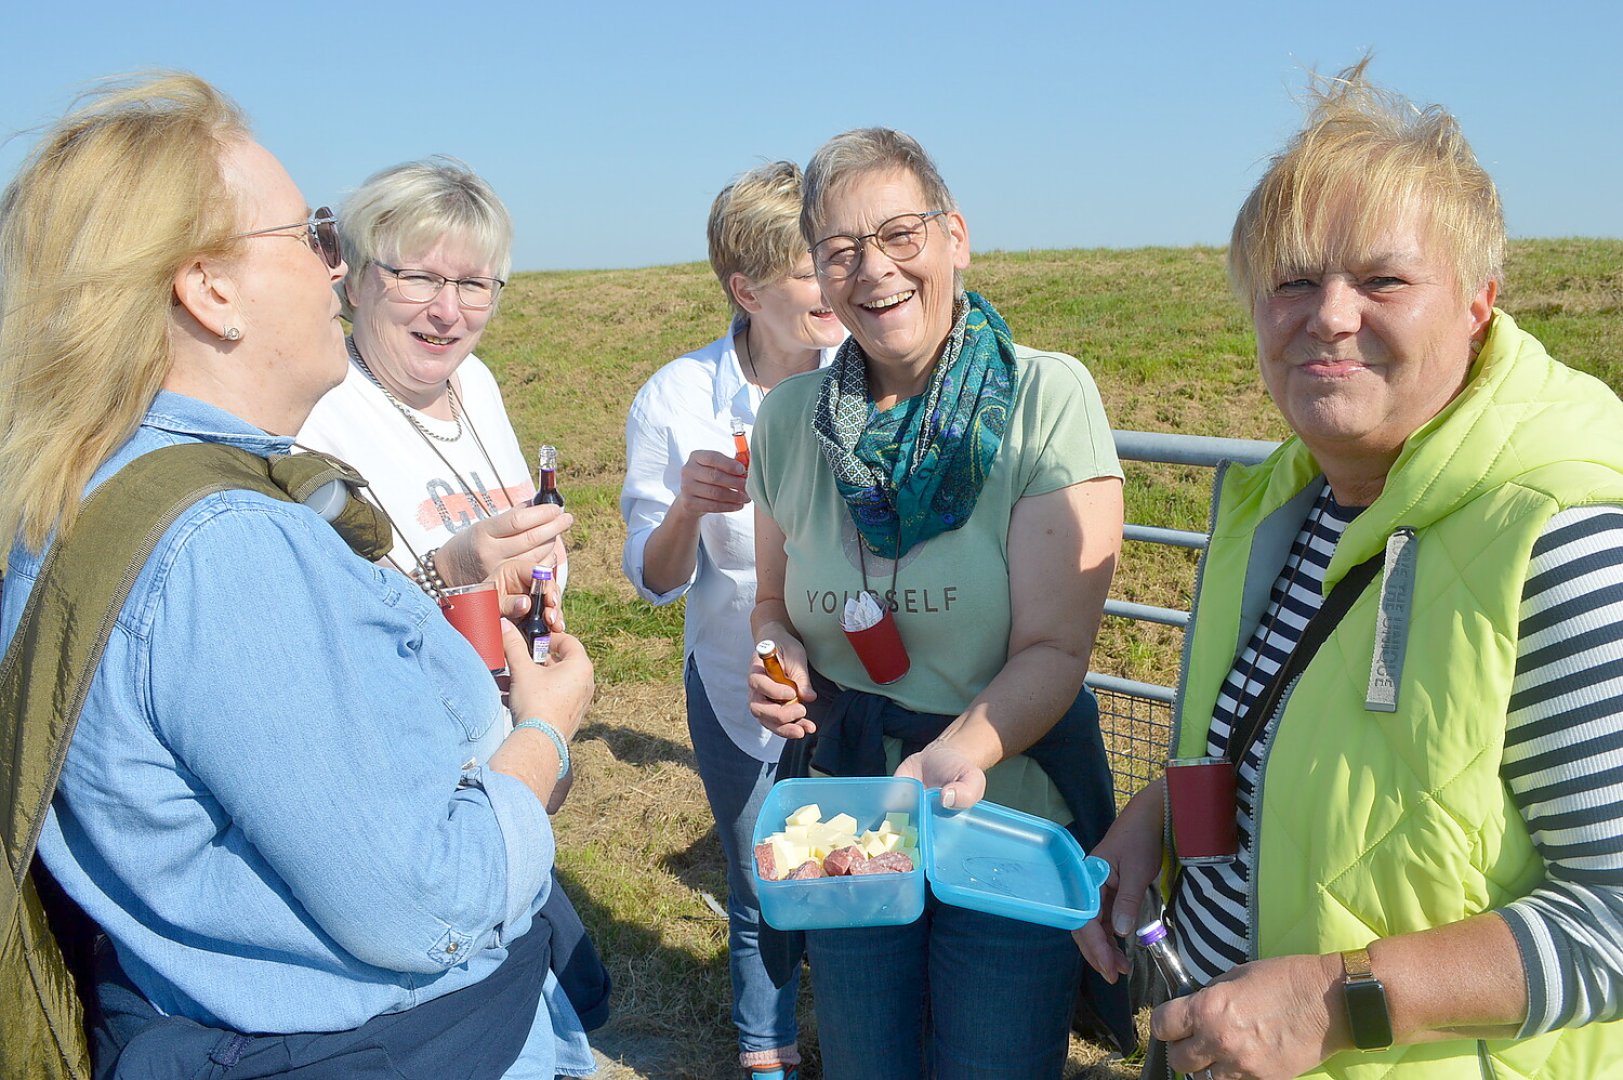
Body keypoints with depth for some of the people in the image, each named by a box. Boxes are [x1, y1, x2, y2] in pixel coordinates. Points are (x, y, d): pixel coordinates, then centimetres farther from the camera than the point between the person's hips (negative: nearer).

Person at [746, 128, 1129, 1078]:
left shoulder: (1048, 398, -15)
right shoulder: (790, 419, -3)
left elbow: (1054, 647, -19)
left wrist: (962, 752, -37)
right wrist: (781, 656, -11)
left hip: (1010, 818, -3)